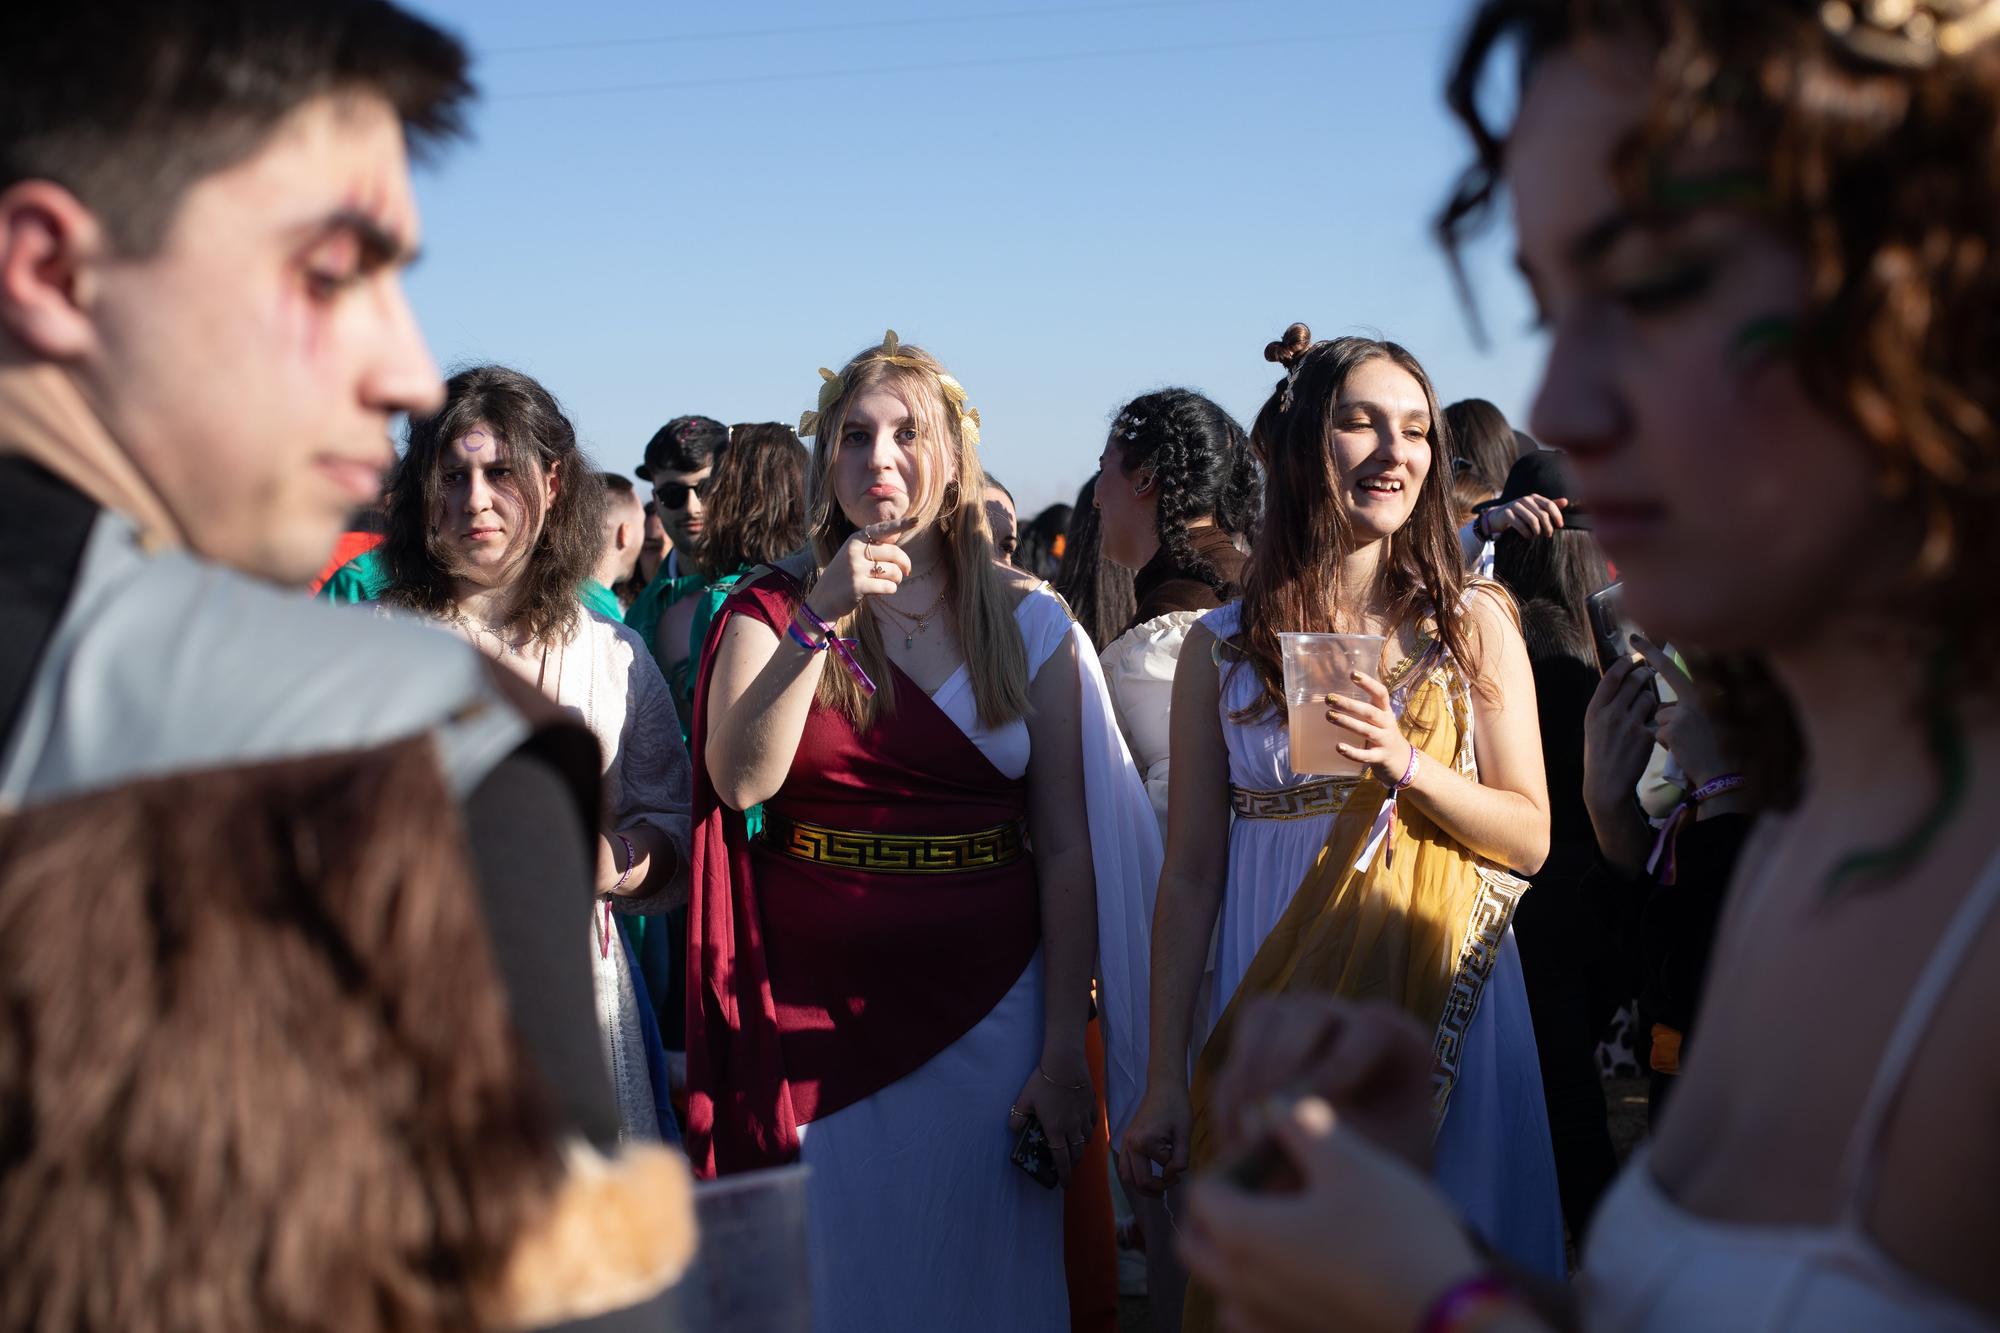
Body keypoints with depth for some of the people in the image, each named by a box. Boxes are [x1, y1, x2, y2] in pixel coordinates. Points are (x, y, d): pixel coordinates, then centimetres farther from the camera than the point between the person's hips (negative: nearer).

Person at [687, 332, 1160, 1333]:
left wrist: (1063, 1054, -6)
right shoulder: (770, 612, 3)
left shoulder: (1029, 623, 1)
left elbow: (1065, 847, -1)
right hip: (815, 1017, 0)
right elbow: (740, 781, -14)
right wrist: (823, 618, -20)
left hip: (986, 1013, 0)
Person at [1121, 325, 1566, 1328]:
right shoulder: (1221, 648, 1)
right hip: (1277, 1014, 0)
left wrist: (1403, 765, -18)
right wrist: (1164, 1078, -1)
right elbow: (1189, 875, 1)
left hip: (1442, 1008, 0)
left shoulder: (1473, 625, 2)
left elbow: (1530, 838, -1)